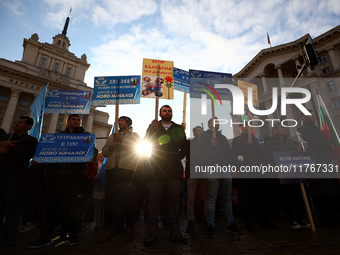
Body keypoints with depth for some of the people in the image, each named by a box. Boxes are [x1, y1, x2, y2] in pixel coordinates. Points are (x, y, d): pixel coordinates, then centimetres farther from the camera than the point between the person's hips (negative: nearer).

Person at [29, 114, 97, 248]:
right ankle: (45, 236, 21)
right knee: (51, 203, 7)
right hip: (55, 173, 3)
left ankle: (72, 235, 17)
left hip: (75, 174, -2)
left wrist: (92, 156, -20)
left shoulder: (86, 135, 11)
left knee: (75, 205, 2)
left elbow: (93, 151, 2)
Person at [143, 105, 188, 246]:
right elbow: (145, 143, 2)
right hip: (156, 168, 0)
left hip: (174, 168, 1)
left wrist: (177, 157, -8)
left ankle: (175, 232, 15)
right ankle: (152, 233, 10)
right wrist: (152, 129, -12)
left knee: (174, 198, 4)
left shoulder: (178, 128, 14)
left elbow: (184, 147, 9)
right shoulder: (153, 127, 13)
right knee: (154, 198, 0)